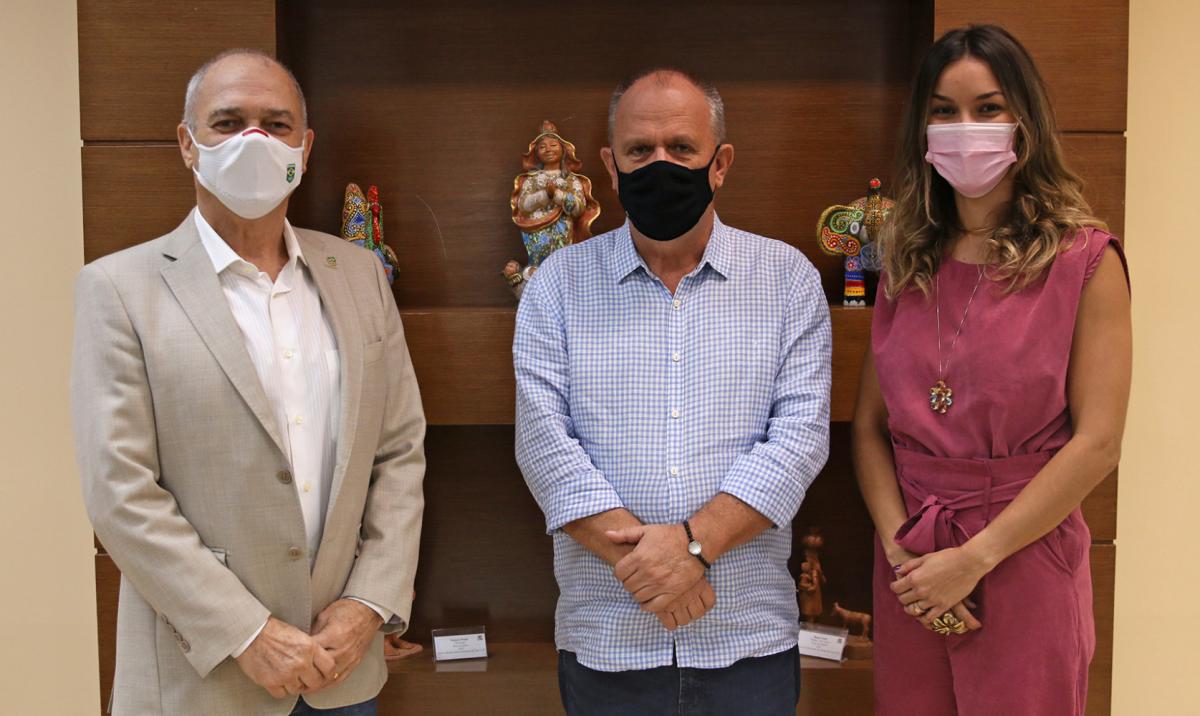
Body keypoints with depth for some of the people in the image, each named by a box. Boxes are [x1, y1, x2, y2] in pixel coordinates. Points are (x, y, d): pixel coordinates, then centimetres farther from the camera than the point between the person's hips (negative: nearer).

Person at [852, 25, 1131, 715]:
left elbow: (1097, 442, -12)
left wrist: (973, 558, -14)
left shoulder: (1085, 260, -6)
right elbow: (870, 426, 3)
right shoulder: (908, 263, 6)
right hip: (910, 572, 4)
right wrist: (900, 548, -10)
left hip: (1024, 557, -3)